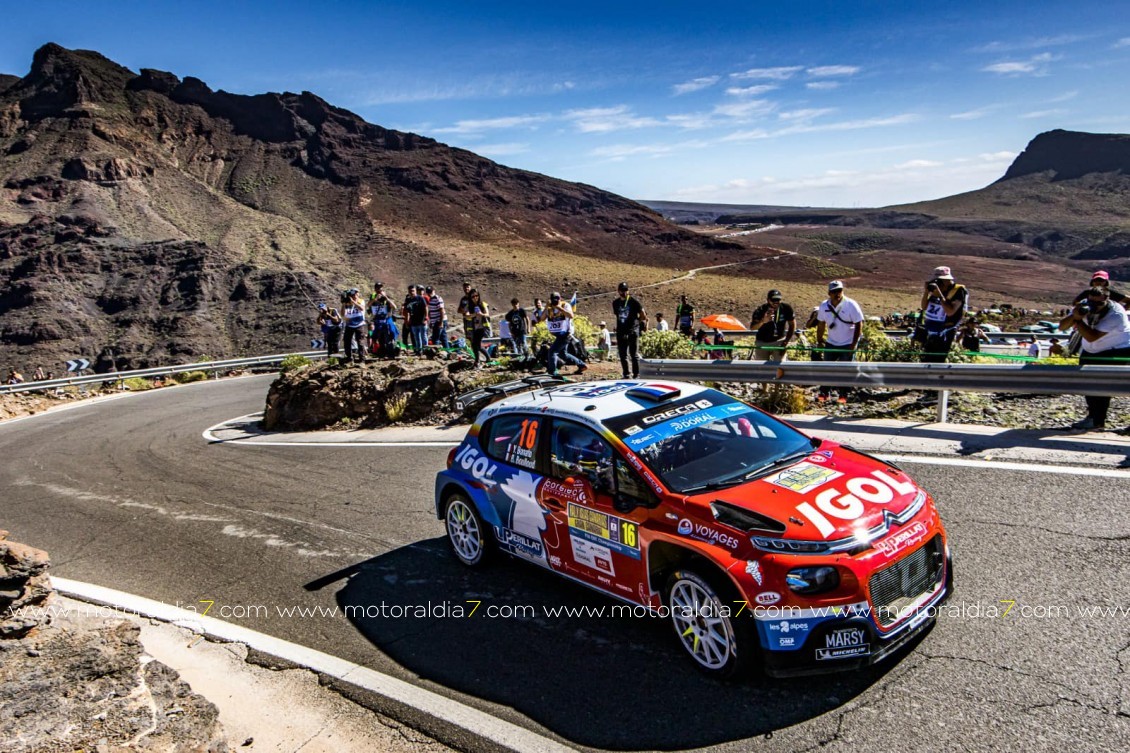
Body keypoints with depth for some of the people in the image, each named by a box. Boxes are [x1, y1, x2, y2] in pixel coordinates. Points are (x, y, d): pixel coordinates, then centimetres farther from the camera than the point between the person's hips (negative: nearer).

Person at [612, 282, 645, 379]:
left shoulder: (634, 301, -5)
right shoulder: (615, 302, 8)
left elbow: (643, 315, -1)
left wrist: (636, 320, 9)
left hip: (633, 331, -4)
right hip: (621, 332, 5)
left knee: (634, 354, -1)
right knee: (623, 354, 8)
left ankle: (636, 374, 5)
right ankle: (626, 374, 17)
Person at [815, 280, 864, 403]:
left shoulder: (851, 305, -15)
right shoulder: (824, 306, -3)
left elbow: (859, 325, -13)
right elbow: (821, 325, 8)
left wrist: (854, 344, -16)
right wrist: (819, 342, 7)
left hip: (848, 344, -4)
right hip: (831, 343, 4)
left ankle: (844, 395, 10)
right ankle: (824, 393, 15)